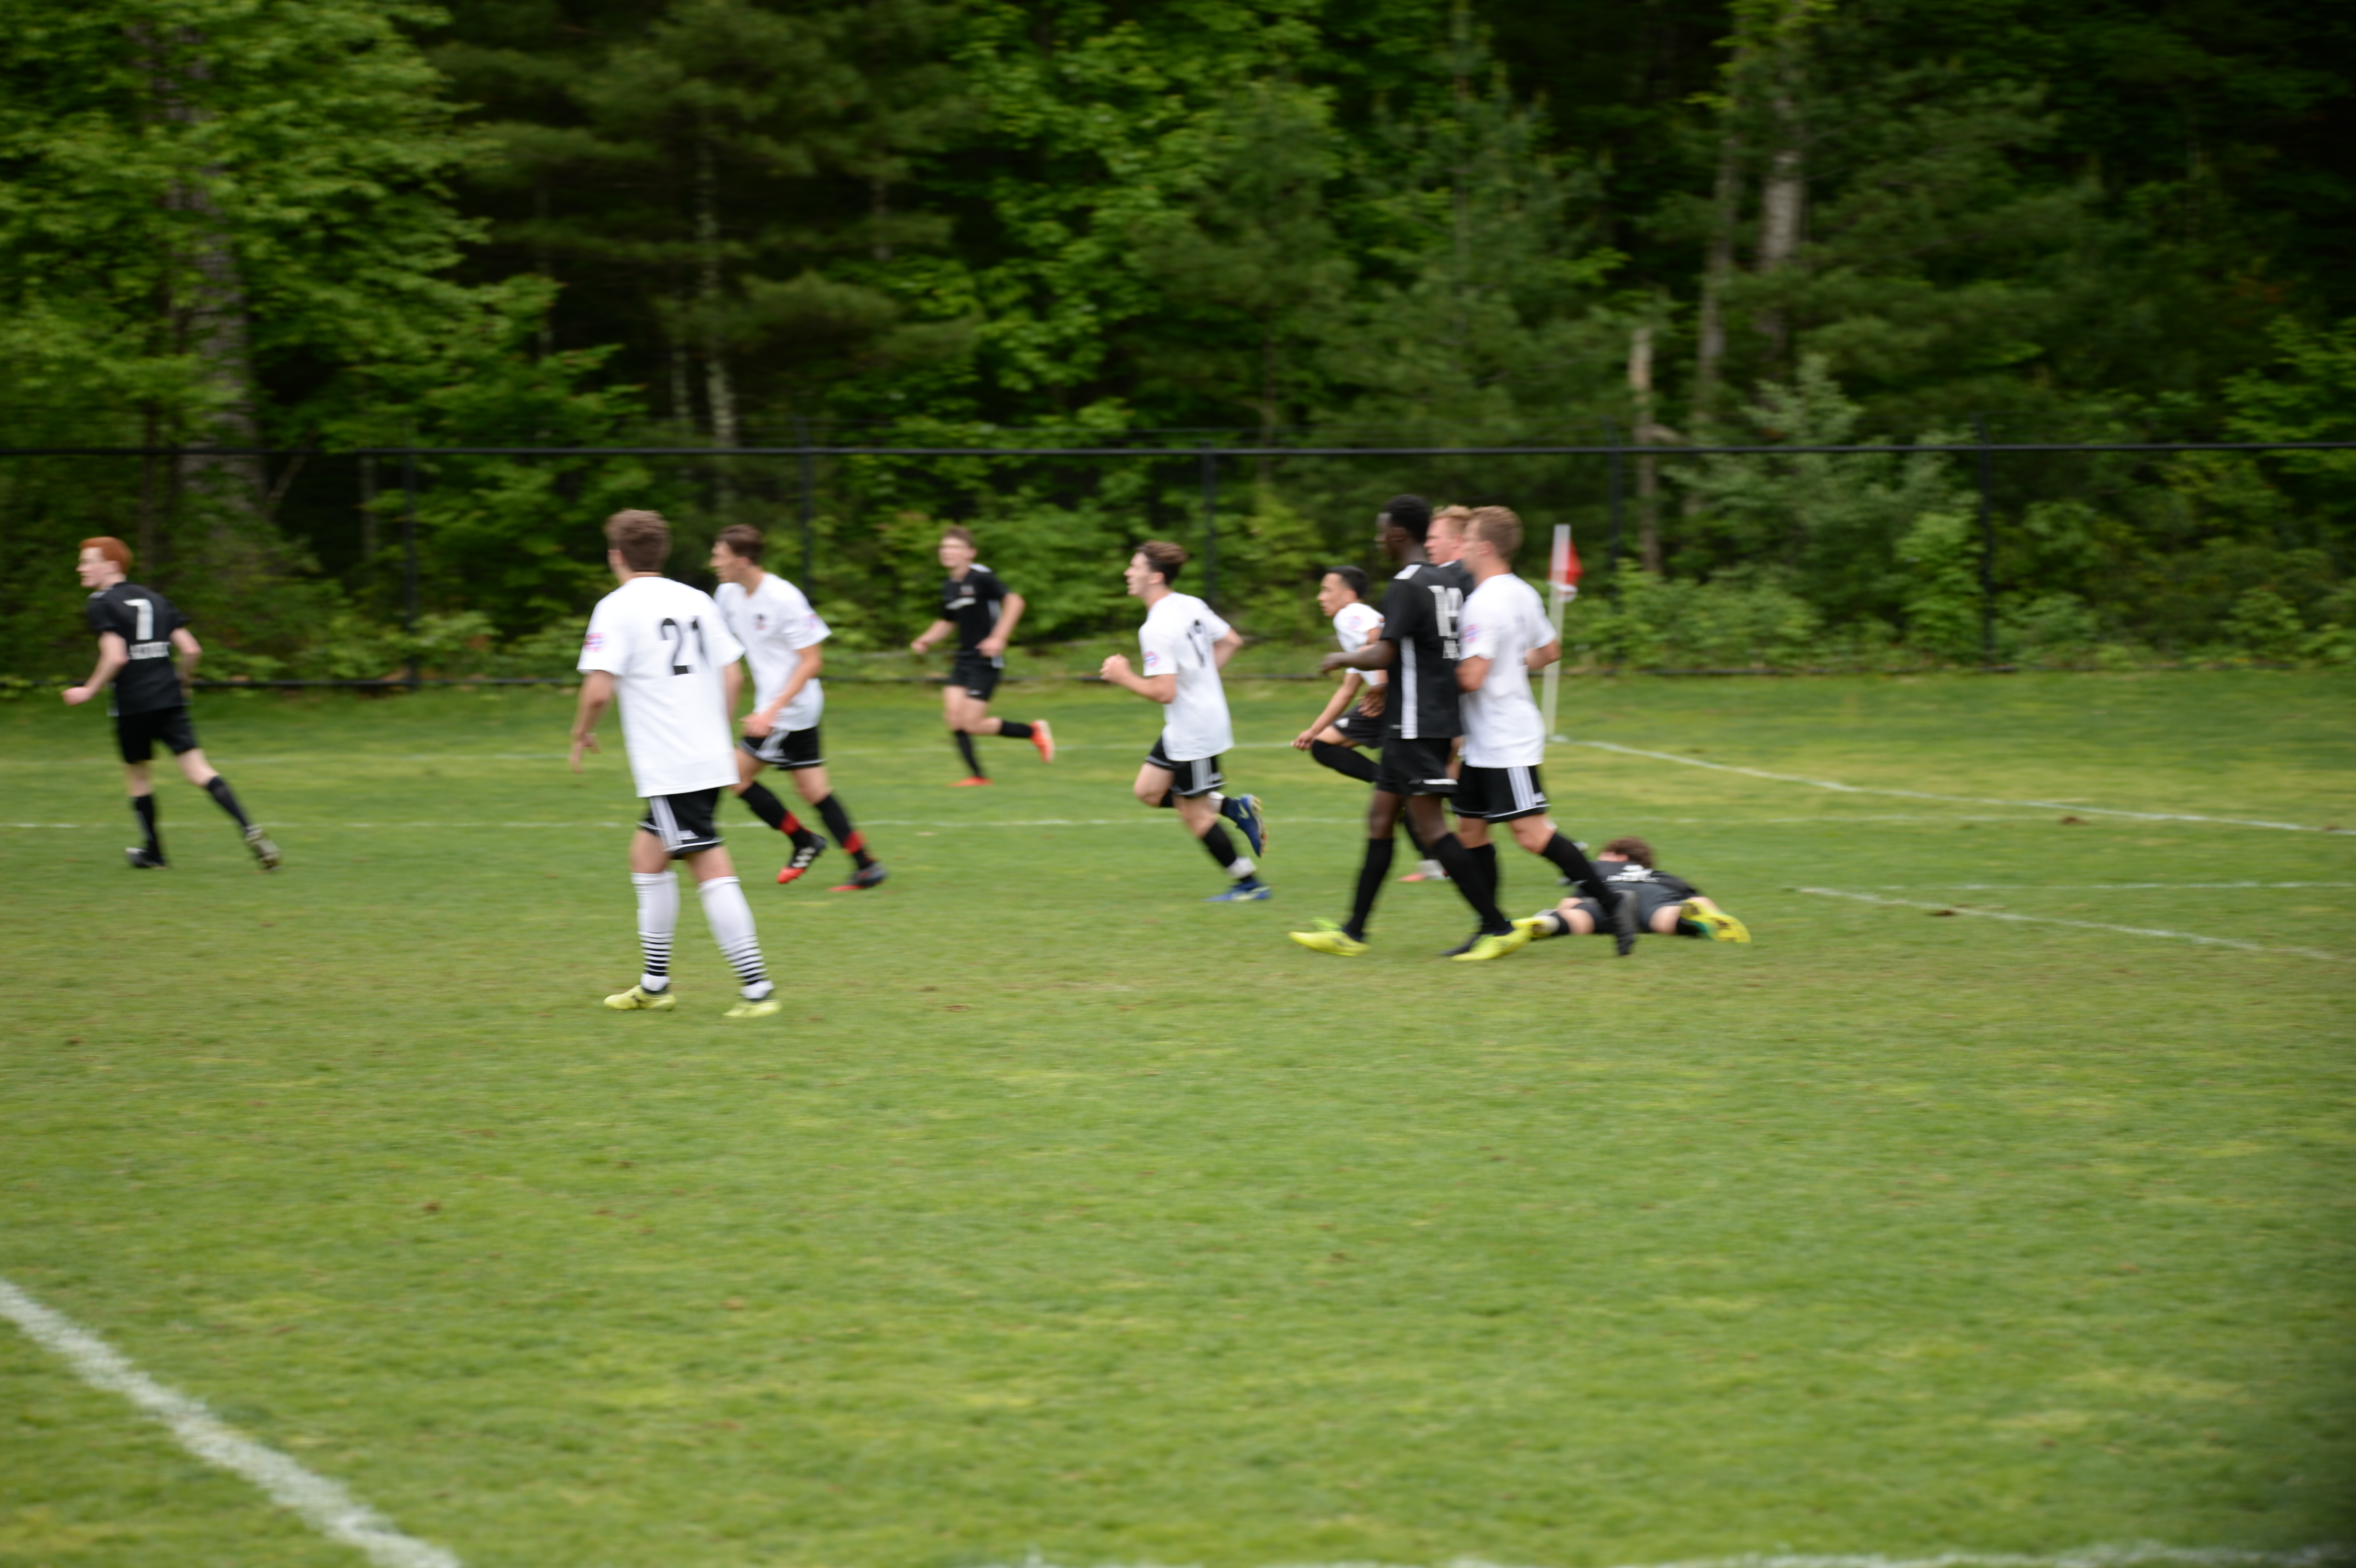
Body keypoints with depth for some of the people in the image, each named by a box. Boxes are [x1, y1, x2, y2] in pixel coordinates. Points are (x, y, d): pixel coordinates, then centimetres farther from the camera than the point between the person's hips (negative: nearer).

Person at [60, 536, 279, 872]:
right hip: (170, 700, 5)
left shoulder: (101, 605, -5)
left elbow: (116, 657, -18)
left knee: (137, 774, 14)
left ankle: (153, 852, 23)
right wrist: (182, 683, 27)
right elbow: (192, 650, 10)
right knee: (197, 769, -2)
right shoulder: (155, 599, 14)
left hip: (132, 705, -5)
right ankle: (249, 829, -19)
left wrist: (89, 691, -6)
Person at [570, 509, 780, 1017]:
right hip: (712, 757, 8)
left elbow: (599, 689, -16)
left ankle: (756, 988, -13)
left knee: (711, 870, -9)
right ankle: (655, 985, 25)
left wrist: (582, 733, 2)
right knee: (647, 855, 20)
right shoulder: (696, 601, 11)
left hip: (668, 766, -8)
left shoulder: (617, 608, -8)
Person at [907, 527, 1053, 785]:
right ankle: (977, 775, 5)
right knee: (954, 717, -6)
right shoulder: (948, 588, 11)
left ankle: (1034, 731, 9)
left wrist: (998, 638, -24)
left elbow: (1014, 601, -18)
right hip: (963, 660, 7)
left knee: (971, 724, -10)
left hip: (986, 661, -7)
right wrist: (925, 640, 9)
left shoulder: (981, 577, -13)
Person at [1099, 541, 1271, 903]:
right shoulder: (1190, 605, 3)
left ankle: (1250, 884, 11)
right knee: (1148, 791, 15)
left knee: (1194, 814, 2)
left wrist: (1123, 677, -15)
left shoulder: (1156, 629, -24)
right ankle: (1236, 808, 16)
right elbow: (1231, 641, 16)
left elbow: (1163, 693, -29)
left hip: (1193, 733, -9)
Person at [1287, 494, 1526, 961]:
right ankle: (1352, 932, 15)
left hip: (1416, 725, -9)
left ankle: (1498, 927, -9)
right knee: (1380, 818, 12)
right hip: (1444, 718, 9)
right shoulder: (1454, 580, 10)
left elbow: (1384, 655, -24)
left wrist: (1343, 659, -4)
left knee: (1431, 826, -8)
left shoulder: (1406, 586, -16)